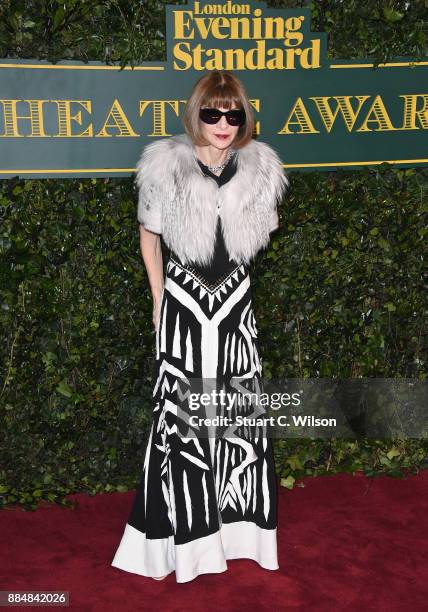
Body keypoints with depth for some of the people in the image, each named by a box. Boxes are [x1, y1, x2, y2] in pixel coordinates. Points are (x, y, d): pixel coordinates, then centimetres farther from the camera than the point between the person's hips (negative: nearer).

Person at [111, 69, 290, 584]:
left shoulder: (259, 168, -2)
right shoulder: (166, 165, -8)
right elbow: (149, 234, 3)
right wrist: (159, 299, 2)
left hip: (235, 298, 3)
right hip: (183, 299, -2)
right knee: (181, 407, 2)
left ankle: (236, 522, 24)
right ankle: (183, 533, 17)